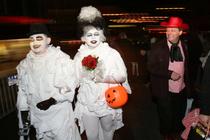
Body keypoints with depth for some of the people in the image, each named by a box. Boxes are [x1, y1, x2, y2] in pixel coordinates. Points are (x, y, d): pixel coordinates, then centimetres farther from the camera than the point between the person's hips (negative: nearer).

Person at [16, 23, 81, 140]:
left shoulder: (62, 59, -13)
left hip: (60, 114, -5)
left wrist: (52, 100, -24)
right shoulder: (25, 64, 5)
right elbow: (22, 88, 13)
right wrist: (24, 109, 11)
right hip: (37, 115, 5)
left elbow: (68, 85, -15)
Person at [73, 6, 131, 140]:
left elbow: (122, 77, -11)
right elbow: (76, 80, 6)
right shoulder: (79, 56, -1)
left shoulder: (112, 53, -10)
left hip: (108, 102, -1)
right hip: (87, 104, 2)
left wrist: (103, 78, -22)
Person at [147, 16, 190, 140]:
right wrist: (169, 74, -20)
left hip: (182, 91, 4)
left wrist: (187, 84, 8)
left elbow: (186, 67, 11)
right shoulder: (157, 47, -12)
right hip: (164, 91, -4)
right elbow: (152, 67, -12)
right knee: (166, 118, 14)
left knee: (180, 118, 20)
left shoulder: (184, 47, 1)